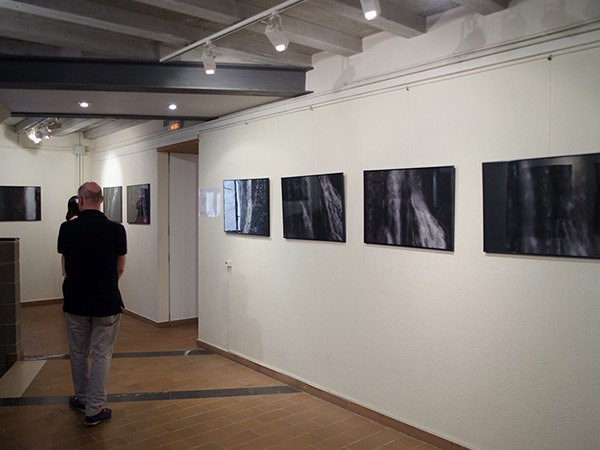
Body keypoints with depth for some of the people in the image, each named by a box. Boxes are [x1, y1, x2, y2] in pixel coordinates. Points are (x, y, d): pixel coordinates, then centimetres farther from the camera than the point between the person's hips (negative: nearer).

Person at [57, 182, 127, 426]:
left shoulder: (67, 228, -6)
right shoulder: (116, 230, -12)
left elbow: (65, 267, 6)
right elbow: (120, 268, 0)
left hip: (76, 302, 2)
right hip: (107, 304, -2)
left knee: (79, 353, 18)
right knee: (101, 355, 7)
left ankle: (81, 398, 35)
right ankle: (94, 410, 12)